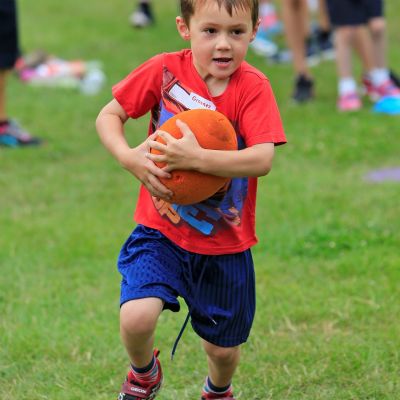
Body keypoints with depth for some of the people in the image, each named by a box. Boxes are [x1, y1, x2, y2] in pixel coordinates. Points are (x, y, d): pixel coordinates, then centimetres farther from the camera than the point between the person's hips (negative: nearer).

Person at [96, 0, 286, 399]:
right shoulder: (163, 71, -11)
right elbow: (108, 116, 0)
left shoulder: (253, 87, -14)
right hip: (161, 231, 0)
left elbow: (262, 160, -27)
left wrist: (196, 158, -40)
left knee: (223, 349, 13)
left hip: (226, 245, 0)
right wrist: (129, 158, -21)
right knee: (136, 317, -24)